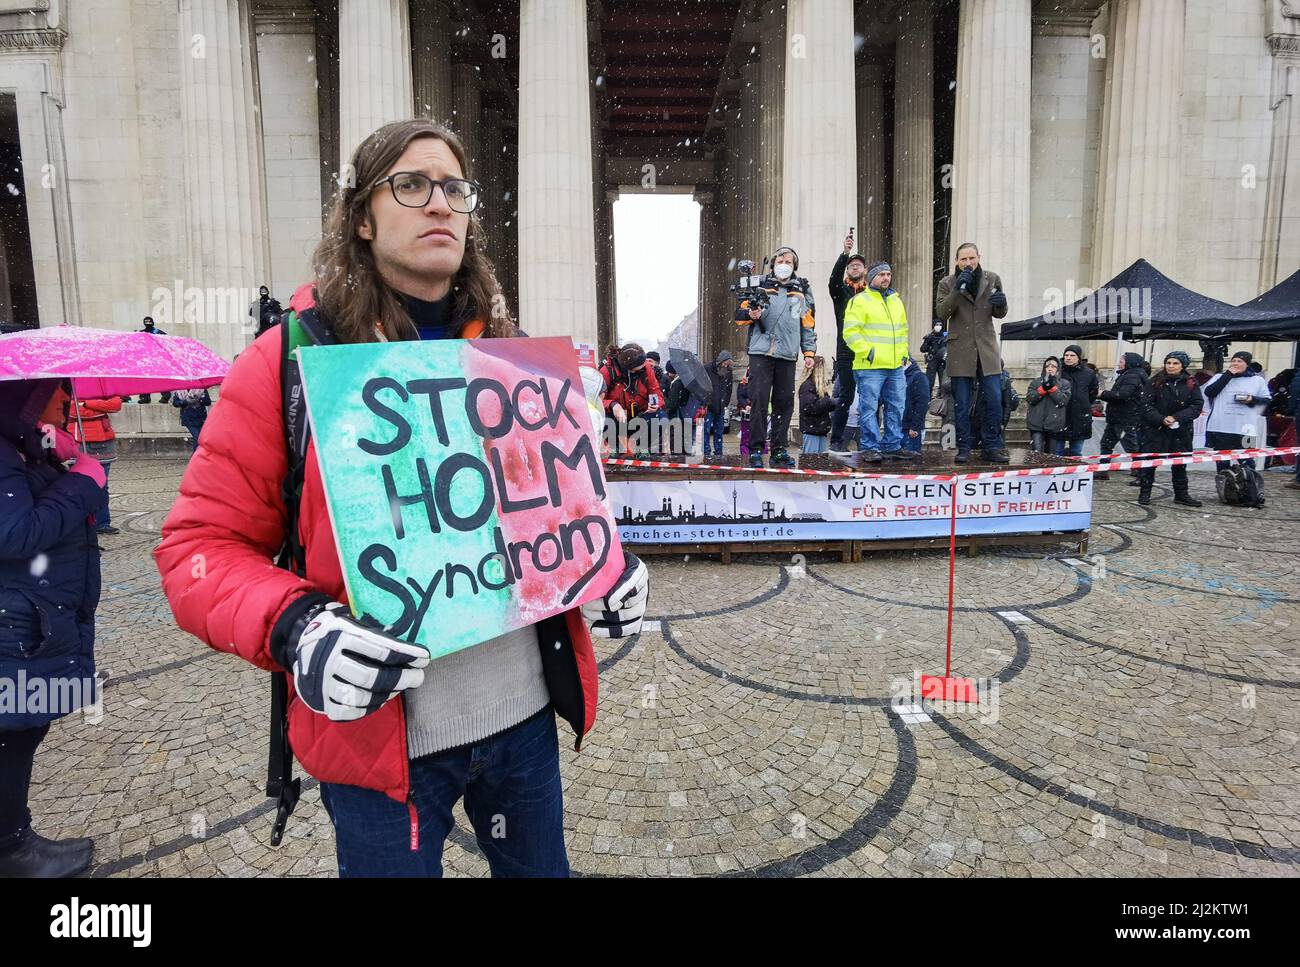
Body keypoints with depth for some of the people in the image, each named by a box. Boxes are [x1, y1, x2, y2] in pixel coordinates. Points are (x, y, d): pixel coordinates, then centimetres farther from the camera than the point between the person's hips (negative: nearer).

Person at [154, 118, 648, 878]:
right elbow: (202, 543, -7)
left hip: (526, 708, 4)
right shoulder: (291, 360, -9)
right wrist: (294, 630, -25)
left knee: (538, 866, 24)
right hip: (381, 732, -4)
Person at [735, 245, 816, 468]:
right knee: (758, 401, -8)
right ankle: (755, 451, -5)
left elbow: (808, 325, 19)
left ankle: (779, 450, 11)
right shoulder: (759, 285, 10)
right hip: (760, 352, -3)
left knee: (784, 403, 3)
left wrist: (809, 352, 10)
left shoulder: (802, 290, 18)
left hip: (787, 356, 3)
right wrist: (751, 314, -13)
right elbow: (740, 314, 9)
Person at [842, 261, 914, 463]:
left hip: (896, 366, 7)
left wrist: (904, 353, 17)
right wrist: (867, 351, -17)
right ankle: (870, 448, 3)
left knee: (896, 407, 11)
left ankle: (893, 446, 20)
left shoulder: (896, 300, 19)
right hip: (870, 367, -7)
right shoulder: (860, 301, -5)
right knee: (869, 408, -5)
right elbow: (850, 332, -12)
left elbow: (903, 330, 27)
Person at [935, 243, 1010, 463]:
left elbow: (999, 314, 11)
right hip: (960, 350, -2)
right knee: (962, 404, 2)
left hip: (987, 348, 2)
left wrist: (1001, 303, -12)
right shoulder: (947, 283, 2)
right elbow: (942, 312, -13)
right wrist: (957, 290, -24)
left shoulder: (992, 279, 8)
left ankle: (992, 447, 7)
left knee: (994, 400, -2)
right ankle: (963, 448, 12)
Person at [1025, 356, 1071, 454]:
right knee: (1037, 453, -13)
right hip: (1037, 424, 0)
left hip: (1054, 425, 0)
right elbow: (1030, 399, -2)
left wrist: (1052, 388, -14)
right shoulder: (1036, 382, 12)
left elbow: (1063, 401, -7)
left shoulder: (1065, 384, 7)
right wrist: (1043, 388, -14)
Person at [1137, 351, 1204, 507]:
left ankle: (1181, 494, 21)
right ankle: (1144, 492, 9)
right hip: (1156, 428, -2)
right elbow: (1146, 405, -5)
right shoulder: (1156, 382, -1)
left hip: (1181, 430, 2)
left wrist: (1177, 417, -17)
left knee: (1180, 462, 11)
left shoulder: (1191, 383, 2)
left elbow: (1197, 405, -4)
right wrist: (1161, 419, -19)